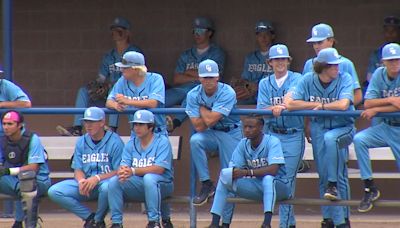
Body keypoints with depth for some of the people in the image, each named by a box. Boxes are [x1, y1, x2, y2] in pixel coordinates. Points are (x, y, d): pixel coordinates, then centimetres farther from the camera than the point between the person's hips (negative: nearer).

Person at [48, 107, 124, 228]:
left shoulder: (114, 141, -7)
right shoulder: (81, 142, 11)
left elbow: (119, 171, -12)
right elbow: (78, 169, 9)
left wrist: (97, 178, -25)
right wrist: (81, 181, -15)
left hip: (105, 181, -5)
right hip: (85, 181, 5)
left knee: (107, 187, -42)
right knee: (54, 191, -16)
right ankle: (90, 218, -8)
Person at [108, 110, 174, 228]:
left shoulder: (162, 141, -8)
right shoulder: (131, 144, 9)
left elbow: (159, 169, -22)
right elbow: (123, 166, -1)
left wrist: (133, 171, -31)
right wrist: (122, 171, -29)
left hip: (162, 185, -5)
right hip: (137, 186, 5)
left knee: (149, 177, -37)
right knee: (114, 181, -18)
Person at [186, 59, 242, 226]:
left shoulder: (227, 93, -20)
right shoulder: (193, 95, -8)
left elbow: (210, 120, -27)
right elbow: (199, 126, -13)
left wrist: (202, 108, -11)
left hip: (231, 134, -3)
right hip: (209, 134, 3)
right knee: (195, 140, -31)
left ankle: (226, 221, 3)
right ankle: (206, 185, -21)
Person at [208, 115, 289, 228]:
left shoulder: (272, 141, -16)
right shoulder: (243, 144, 0)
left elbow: (273, 170, -29)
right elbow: (234, 169, -3)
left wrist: (247, 172, -32)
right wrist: (235, 173, -27)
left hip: (276, 186, -5)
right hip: (255, 187, 5)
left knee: (268, 178, -38)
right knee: (225, 175, -12)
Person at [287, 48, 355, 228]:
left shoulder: (345, 79, -11)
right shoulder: (308, 80, -5)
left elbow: (343, 105, -26)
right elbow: (290, 104, -12)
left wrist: (321, 106, -12)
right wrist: (315, 104, -13)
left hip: (343, 128, -3)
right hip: (319, 128, 3)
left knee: (330, 138, -37)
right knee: (324, 175, -2)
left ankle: (333, 186, -26)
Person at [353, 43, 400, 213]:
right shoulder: (379, 74, 0)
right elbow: (367, 103, -7)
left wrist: (376, 110, -18)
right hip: (386, 127, 3)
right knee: (359, 140, -20)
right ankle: (369, 188, -14)